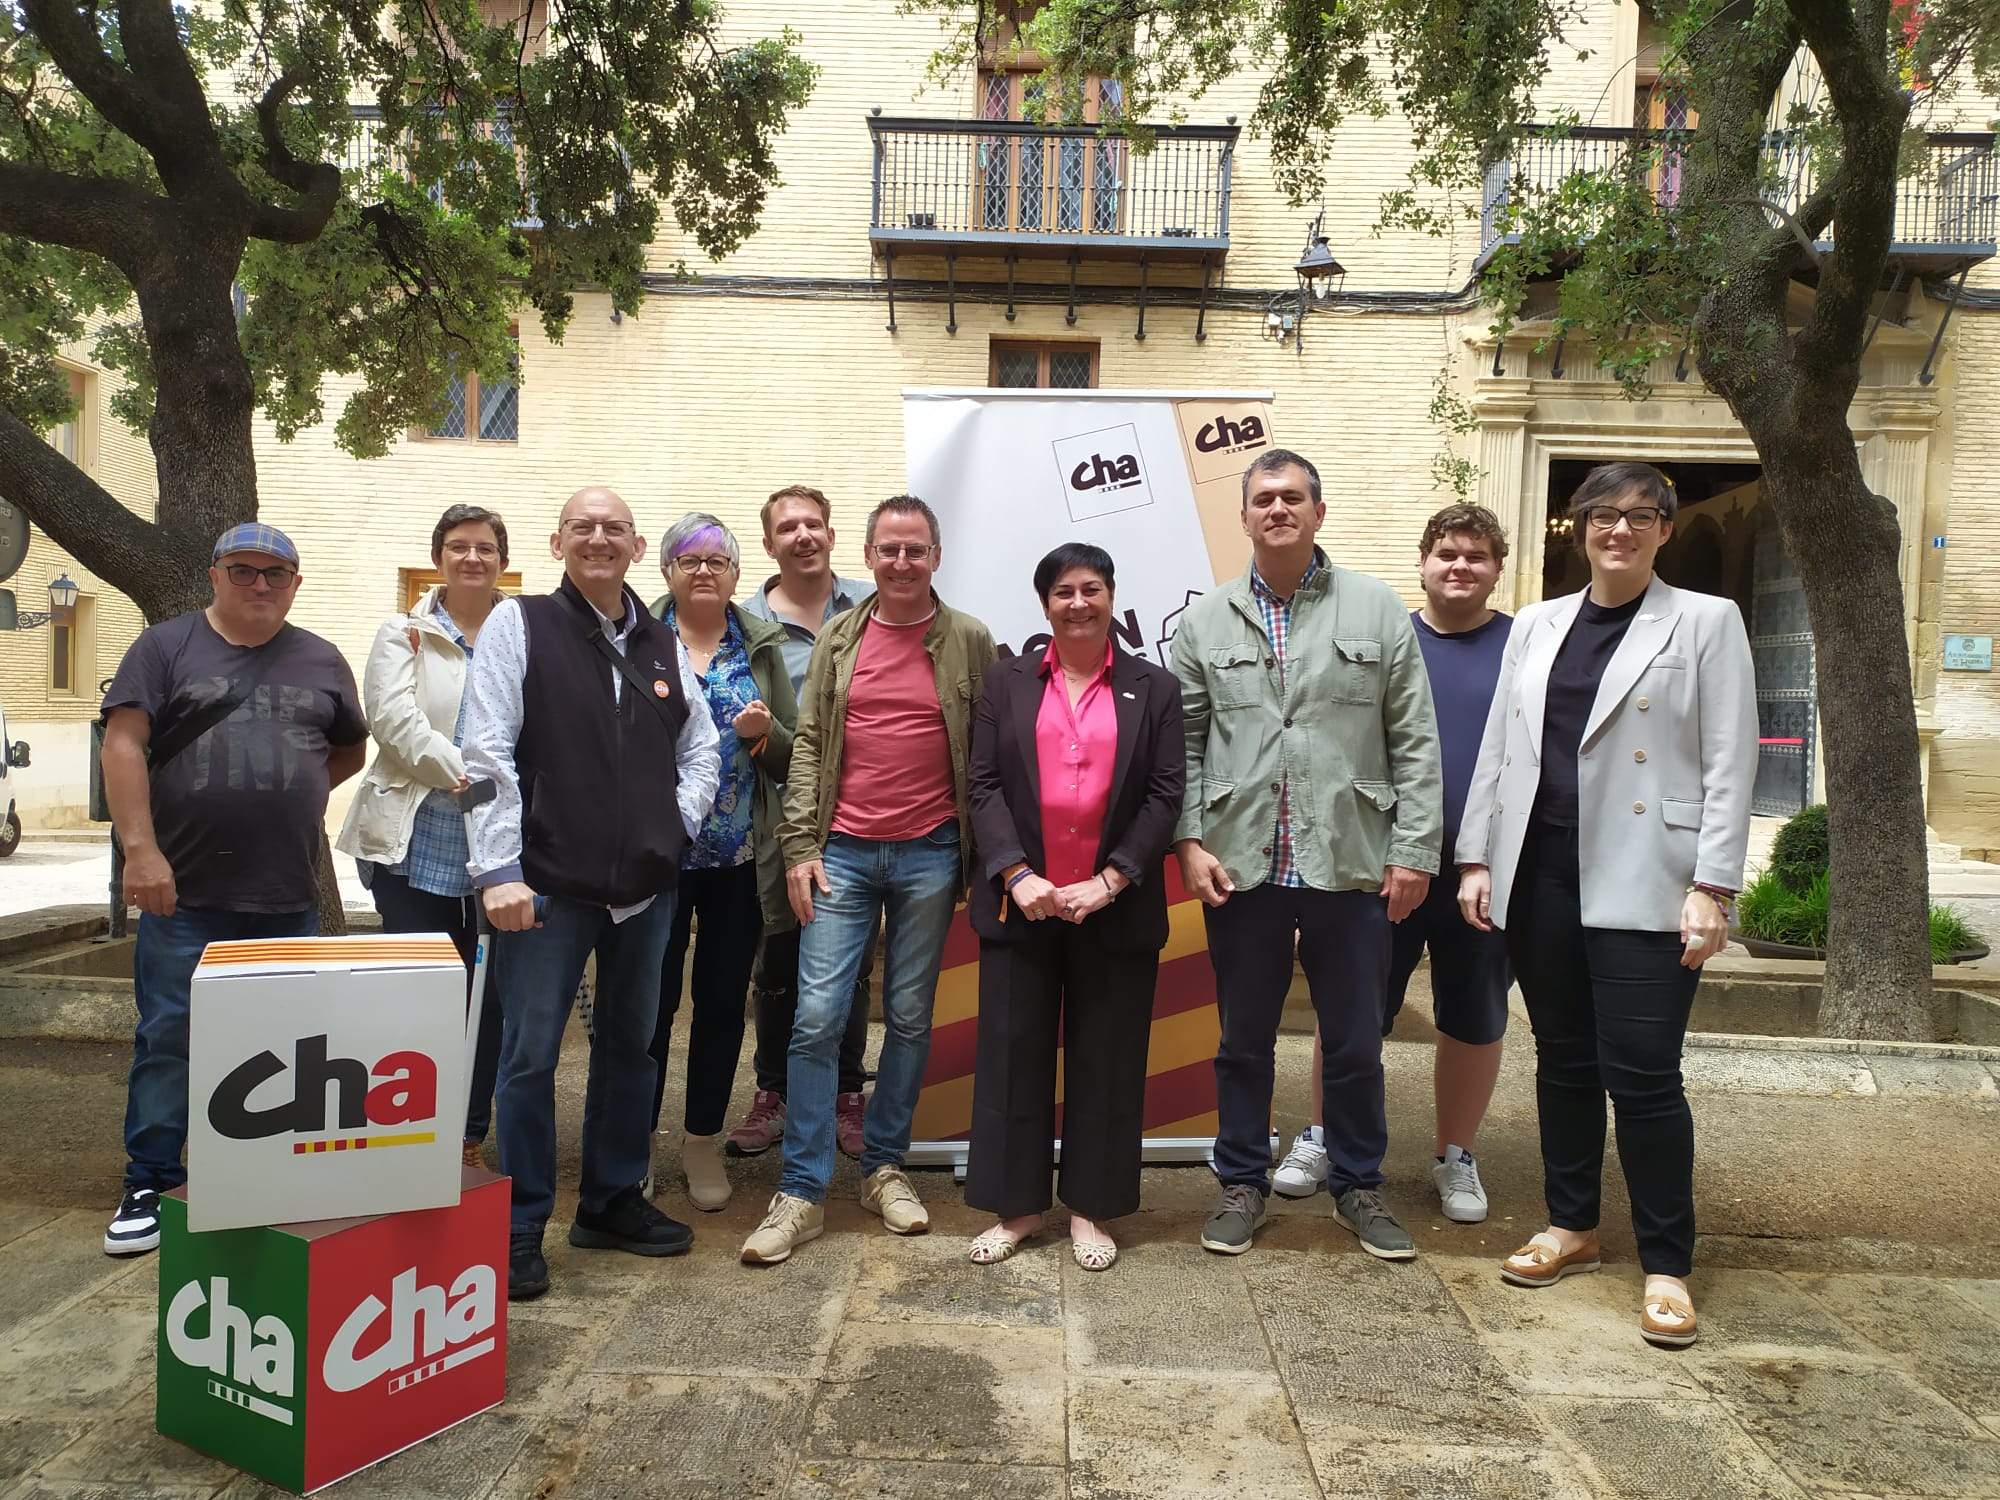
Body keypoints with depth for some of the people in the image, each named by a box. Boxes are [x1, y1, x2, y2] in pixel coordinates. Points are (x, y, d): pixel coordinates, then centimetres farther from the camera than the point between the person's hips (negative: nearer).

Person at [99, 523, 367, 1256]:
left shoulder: (321, 661, 11)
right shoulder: (167, 646, 2)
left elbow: (351, 749, 21)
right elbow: (123, 744, -6)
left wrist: (290, 796, 5)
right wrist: (140, 847, -14)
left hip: (289, 898, 3)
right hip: (184, 893, -2)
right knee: (168, 1038, 4)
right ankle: (149, 1185, 17)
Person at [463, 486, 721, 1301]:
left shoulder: (665, 645, 12)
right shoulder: (519, 624, -2)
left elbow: (700, 751, 17)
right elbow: (489, 753, -9)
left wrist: (676, 823, 1)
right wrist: (499, 869, -15)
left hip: (645, 885, 5)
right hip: (549, 883, -5)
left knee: (631, 1045, 15)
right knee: (530, 1056, 1)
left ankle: (613, 1202, 31)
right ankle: (520, 1229, 16)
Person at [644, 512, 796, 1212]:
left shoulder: (763, 648, 8)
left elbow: (795, 758, 8)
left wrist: (768, 731, -12)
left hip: (742, 857, 2)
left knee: (723, 999, 10)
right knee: (652, 996, 4)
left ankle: (703, 1140, 26)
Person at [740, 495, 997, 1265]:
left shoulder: (970, 642, 1)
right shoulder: (838, 638, 6)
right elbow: (809, 745, 5)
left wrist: (984, 855, -2)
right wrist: (800, 847, -2)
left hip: (929, 855, -1)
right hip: (843, 852, 1)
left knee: (909, 1019, 9)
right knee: (816, 1016, -2)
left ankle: (884, 1166, 25)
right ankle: (801, 1192, 7)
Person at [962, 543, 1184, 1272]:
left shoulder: (1154, 688, 6)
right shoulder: (1007, 681, 8)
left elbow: (1165, 795, -1)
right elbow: (984, 786, 1)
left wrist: (1110, 881, -12)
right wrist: (1016, 875, -12)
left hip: (1116, 907, 0)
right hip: (1020, 902, 1)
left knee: (1106, 1060, 7)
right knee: (1013, 1053, 7)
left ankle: (1090, 1209, 22)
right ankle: (1017, 1205, 21)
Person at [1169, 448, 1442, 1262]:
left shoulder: (1378, 609, 3)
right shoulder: (1205, 621, 6)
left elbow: (1414, 741, 1)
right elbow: (1184, 742, 5)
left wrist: (1413, 851, -4)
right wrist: (1189, 840, -5)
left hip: (1351, 864, 0)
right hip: (1240, 866, 1)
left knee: (1355, 1041, 12)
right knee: (1244, 1038, 13)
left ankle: (1357, 1185, 31)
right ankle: (1242, 1182, 30)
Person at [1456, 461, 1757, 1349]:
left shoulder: (1705, 622, 2)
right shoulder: (1537, 624, 12)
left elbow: (1729, 765, -4)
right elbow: (1497, 749, 12)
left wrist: (1712, 888, -11)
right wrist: (1476, 858, 7)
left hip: (1641, 884, -4)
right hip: (1541, 874, 4)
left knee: (1642, 1075, -3)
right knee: (1564, 1060, 13)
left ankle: (1667, 1266, 13)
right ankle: (1571, 1226, 29)